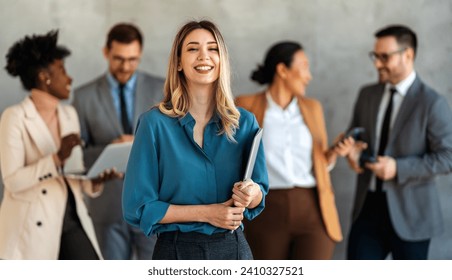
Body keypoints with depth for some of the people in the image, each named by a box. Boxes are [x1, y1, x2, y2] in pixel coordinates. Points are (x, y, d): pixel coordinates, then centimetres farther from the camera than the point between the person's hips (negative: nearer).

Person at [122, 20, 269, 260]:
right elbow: (137, 208, -8)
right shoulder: (155, 123, -7)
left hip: (233, 248, 3)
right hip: (177, 249, -2)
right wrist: (205, 213, -15)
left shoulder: (244, 122, 1)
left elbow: (259, 197, 8)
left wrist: (252, 193, -15)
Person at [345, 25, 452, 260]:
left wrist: (398, 168, -21)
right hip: (368, 206, 5)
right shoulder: (367, 94, 9)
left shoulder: (432, 103, -10)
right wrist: (353, 149, -4)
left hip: (409, 211, -4)